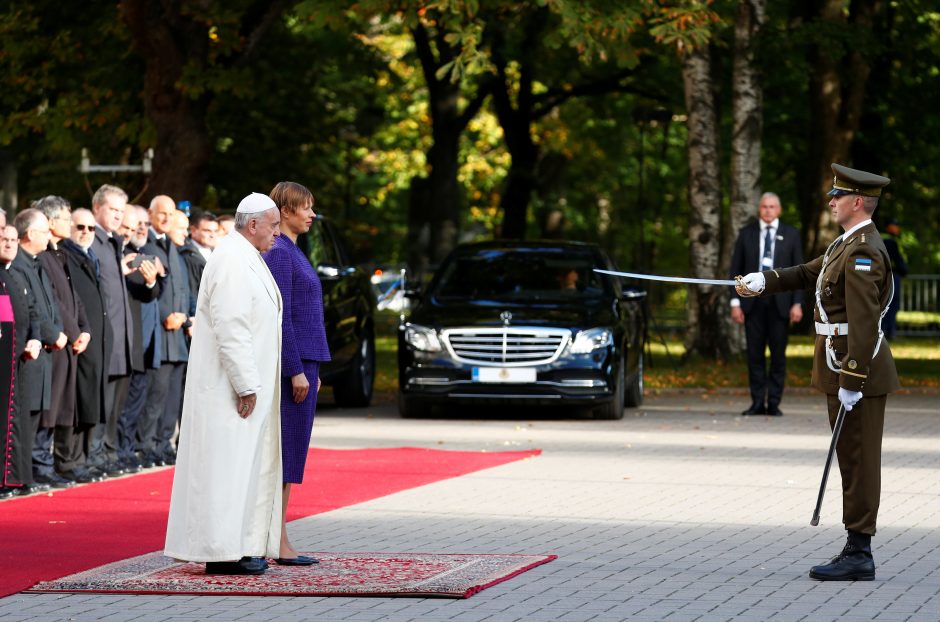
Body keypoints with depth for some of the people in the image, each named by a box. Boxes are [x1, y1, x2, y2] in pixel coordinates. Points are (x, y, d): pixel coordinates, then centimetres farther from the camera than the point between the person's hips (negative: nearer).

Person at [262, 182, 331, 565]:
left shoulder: (291, 252, 18)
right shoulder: (278, 253, -13)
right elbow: (280, 316, -18)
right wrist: (297, 371, -20)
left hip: (302, 360, 10)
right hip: (292, 361, -10)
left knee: (291, 451, 9)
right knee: (286, 451, -8)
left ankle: (276, 539, 11)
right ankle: (278, 544, -7)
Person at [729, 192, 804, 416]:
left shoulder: (790, 235, 7)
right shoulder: (746, 234, 8)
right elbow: (736, 269, 7)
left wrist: (797, 303, -3)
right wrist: (735, 301, -2)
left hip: (779, 301, -1)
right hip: (753, 301, 1)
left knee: (778, 354, 0)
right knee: (755, 354, 1)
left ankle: (774, 403, 5)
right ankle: (757, 402, 7)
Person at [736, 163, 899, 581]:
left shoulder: (863, 251, -18)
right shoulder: (848, 244, 15)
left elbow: (864, 322, -23)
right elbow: (810, 273, 23)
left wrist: (851, 382, -25)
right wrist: (764, 281, 8)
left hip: (858, 370, -10)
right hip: (846, 369, 10)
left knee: (859, 462, -6)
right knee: (852, 460, 11)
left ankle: (859, 555, -3)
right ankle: (857, 551, 15)